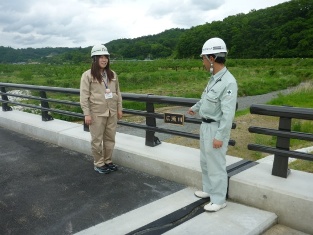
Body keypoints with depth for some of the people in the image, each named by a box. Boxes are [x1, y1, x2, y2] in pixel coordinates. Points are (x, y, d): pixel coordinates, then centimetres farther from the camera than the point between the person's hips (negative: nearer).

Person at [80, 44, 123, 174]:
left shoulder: (112, 74, 7)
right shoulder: (88, 75, -7)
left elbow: (118, 92, 12)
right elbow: (84, 96, -9)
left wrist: (119, 108, 9)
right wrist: (87, 114, -12)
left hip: (112, 112, 5)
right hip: (97, 113, -4)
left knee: (110, 138, 12)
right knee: (97, 140, 6)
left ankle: (108, 161, 29)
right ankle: (98, 164, 21)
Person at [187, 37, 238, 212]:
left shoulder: (228, 82, -23)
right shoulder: (215, 78, 6)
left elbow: (228, 113, -26)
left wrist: (219, 136, -26)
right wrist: (196, 107, 41)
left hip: (216, 129, -10)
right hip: (206, 125, 10)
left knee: (216, 165, 1)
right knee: (205, 162, 20)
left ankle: (219, 200, 16)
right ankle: (209, 190, 37)